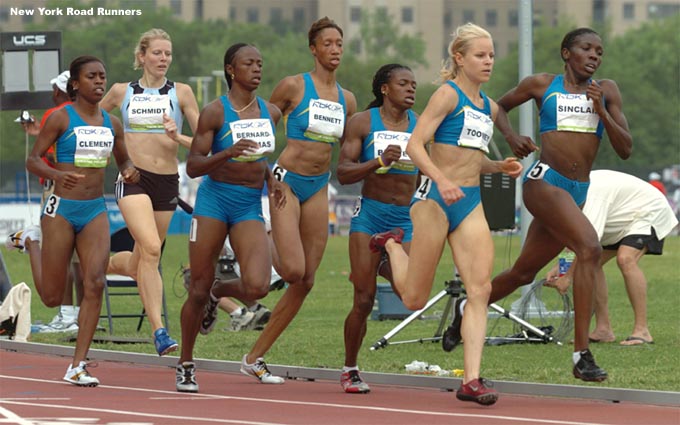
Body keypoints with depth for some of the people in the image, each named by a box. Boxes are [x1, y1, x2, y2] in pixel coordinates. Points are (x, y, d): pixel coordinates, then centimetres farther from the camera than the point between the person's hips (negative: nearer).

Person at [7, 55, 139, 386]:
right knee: (52, 297, 5)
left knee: (95, 283, -15)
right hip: (62, 209, -4)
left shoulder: (111, 123, 10)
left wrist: (130, 172, -1)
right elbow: (32, 160, -7)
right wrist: (56, 175, -27)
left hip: (96, 211, 4)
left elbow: (122, 161, 24)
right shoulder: (61, 118, -6)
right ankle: (31, 242, 37)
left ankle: (77, 366, -10)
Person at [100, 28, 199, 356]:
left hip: (167, 182, 2)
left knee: (136, 265, 9)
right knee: (151, 248, -24)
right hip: (133, 179, -2)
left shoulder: (181, 93, 5)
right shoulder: (121, 92, 7)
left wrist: (178, 138, -17)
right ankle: (158, 331, -24)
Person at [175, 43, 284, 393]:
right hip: (214, 201, -3)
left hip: (250, 209, 3)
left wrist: (271, 180, 9)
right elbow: (193, 166, -9)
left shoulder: (271, 113, 9)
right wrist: (228, 153, -24)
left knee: (256, 288, -18)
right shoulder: (215, 112, -7)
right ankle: (186, 365, 19)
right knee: (198, 289, 0)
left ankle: (219, 291, 18)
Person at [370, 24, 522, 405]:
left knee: (481, 288, -11)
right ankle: (393, 244, 34)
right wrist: (441, 180, -30)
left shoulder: (490, 108, 16)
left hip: (471, 203, 6)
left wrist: (501, 167, 8)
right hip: (436, 198, -6)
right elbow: (415, 145, -15)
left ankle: (472, 380, -14)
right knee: (415, 299, 3)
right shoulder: (448, 94, -6)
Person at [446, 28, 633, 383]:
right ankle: (581, 355, -29)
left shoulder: (606, 91, 11)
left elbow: (625, 149, 6)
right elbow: (500, 106, 22)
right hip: (544, 181, -5)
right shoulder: (542, 85, 5)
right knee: (590, 248, -27)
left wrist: (601, 112, -8)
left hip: (577, 193, 5)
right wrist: (511, 137, 3)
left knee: (524, 273, 16)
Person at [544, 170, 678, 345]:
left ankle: (641, 331, -31)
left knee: (625, 258, -32)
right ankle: (603, 329, 4)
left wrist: (568, 276, -32)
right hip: (626, 220, 10)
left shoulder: (591, 193, -33)